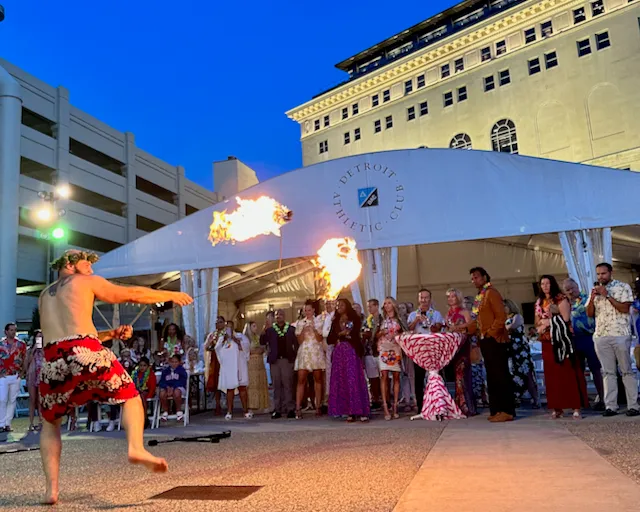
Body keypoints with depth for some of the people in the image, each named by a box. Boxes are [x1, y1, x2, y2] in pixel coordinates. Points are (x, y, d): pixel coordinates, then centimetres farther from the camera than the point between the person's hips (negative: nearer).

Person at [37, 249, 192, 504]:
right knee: (131, 398, 10)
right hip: (87, 354, -5)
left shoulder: (44, 296, 29)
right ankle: (136, 448, -17)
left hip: (53, 360, 5)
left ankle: (51, 489, 12)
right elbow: (133, 294, 10)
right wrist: (171, 295, 20)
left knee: (50, 423, 24)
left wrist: (110, 334, 26)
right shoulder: (86, 282, 13)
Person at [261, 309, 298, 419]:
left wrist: (295, 356, -9)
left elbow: (296, 343, 3)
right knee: (277, 386, 4)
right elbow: (262, 342, -1)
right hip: (275, 361, 2)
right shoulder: (270, 330, 10)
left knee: (287, 385, -2)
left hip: (287, 360, -2)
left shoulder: (291, 329, 7)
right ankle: (277, 409, 7)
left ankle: (289, 409, 0)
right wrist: (265, 329, -12)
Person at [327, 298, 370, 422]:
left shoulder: (354, 319, 6)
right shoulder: (335, 322, 18)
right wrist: (340, 334, -5)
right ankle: (350, 413, 0)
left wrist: (340, 336, -1)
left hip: (352, 352, -4)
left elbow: (355, 336, -7)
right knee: (341, 382, -2)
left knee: (354, 380, -10)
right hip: (339, 354, 4)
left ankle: (361, 412, -9)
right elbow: (329, 340, 10)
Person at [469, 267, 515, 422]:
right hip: (485, 341, 9)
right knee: (492, 377, 11)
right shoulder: (479, 296, 17)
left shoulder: (491, 293, -8)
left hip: (495, 340, -9)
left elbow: (501, 317, -16)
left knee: (501, 376, -6)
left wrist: (491, 333, -16)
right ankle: (497, 409, 16)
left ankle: (507, 411, -2)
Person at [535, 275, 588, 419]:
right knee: (552, 375, 4)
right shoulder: (539, 302, 15)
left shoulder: (561, 299, -2)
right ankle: (557, 408, 8)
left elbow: (565, 319, -11)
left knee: (568, 373, -6)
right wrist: (542, 324, -5)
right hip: (547, 342, 6)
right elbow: (537, 322, 16)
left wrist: (549, 321, -8)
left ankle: (576, 407, -4)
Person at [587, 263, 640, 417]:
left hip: (620, 335, -4)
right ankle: (611, 406, 4)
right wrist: (592, 298, -6)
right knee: (608, 372, 4)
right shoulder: (595, 291, 15)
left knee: (626, 371, 0)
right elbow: (590, 314, 10)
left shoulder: (623, 287, 2)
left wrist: (607, 295, -13)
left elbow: (625, 308, -10)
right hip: (601, 336, 4)